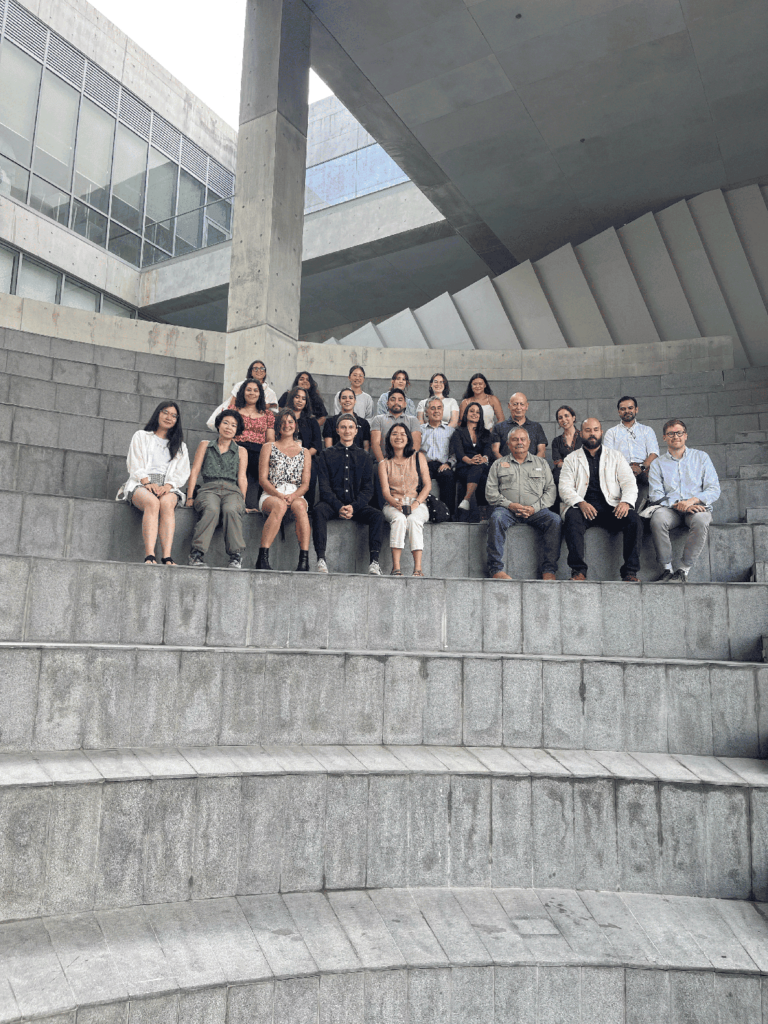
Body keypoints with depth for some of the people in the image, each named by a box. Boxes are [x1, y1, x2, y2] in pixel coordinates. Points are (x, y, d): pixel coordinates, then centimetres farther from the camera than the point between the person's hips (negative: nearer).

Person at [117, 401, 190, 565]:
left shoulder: (180, 446, 26)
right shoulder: (141, 436, 22)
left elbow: (181, 473, 11)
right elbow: (135, 465, 8)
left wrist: (167, 486, -10)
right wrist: (148, 483, -11)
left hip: (167, 487, 1)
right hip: (141, 484, -1)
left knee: (167, 502, -36)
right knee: (152, 502, -37)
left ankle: (167, 557, -49)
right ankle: (149, 556, -50)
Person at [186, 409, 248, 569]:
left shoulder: (241, 451, 24)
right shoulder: (205, 445, 23)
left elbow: (242, 477, 12)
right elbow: (195, 471, 14)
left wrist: (242, 500, -3)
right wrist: (190, 497, 2)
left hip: (232, 490, 0)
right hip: (209, 488, 0)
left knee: (231, 510, -37)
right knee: (212, 509, -37)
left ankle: (236, 556, -38)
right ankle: (197, 553, -41)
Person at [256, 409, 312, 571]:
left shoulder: (304, 453, 20)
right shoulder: (269, 447, 15)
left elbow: (305, 483, 9)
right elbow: (262, 478, 4)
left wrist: (293, 496, -13)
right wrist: (278, 494, -14)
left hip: (296, 495, 1)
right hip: (271, 495, -1)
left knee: (299, 506, -36)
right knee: (279, 506, -38)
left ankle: (304, 560, -45)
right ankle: (262, 558, -44)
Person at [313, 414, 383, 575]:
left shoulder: (363, 457, 16)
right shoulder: (326, 455, 12)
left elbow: (368, 488, 7)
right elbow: (324, 486, 1)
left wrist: (353, 507, -12)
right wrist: (339, 507, -16)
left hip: (356, 505, 1)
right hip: (333, 504, -1)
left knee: (377, 515, -26)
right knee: (319, 510, -33)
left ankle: (374, 562, -29)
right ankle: (321, 559, -37)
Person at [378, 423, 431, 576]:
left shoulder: (418, 457, 10)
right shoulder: (384, 464, 12)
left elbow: (427, 485, 5)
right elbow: (385, 491, 0)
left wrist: (415, 504, -12)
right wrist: (396, 503, -22)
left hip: (417, 504, 0)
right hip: (393, 505, 0)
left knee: (414, 519, -33)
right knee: (399, 518, -34)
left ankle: (418, 568, -38)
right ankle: (396, 568, -39)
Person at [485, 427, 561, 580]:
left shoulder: (541, 463, 19)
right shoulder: (499, 464, 16)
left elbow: (550, 490, 10)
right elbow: (490, 491, 6)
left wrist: (534, 508, -7)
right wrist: (509, 505, -10)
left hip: (536, 510, 1)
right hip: (507, 509, -1)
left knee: (555, 520, -28)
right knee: (496, 518, -34)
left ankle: (549, 570, -25)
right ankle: (496, 570, -32)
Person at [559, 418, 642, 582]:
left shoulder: (615, 456, 19)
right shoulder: (571, 459, 16)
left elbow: (629, 483, 9)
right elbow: (565, 488, 4)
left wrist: (626, 502, -13)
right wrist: (580, 503, -17)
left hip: (611, 507, 1)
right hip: (583, 507, -1)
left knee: (634, 519, -28)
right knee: (572, 518, -35)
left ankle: (630, 572, -24)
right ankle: (578, 570, -33)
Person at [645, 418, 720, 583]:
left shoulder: (701, 457, 15)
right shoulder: (657, 464, 15)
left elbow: (714, 489, 7)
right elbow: (656, 495, 3)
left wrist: (694, 500, -13)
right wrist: (677, 505, -15)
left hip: (697, 507, 0)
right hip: (669, 508, 0)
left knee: (701, 520, -36)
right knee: (658, 519, -35)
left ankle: (683, 570, -27)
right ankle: (667, 568, -25)